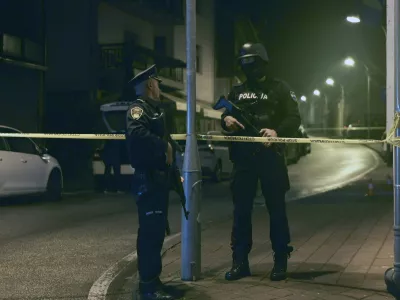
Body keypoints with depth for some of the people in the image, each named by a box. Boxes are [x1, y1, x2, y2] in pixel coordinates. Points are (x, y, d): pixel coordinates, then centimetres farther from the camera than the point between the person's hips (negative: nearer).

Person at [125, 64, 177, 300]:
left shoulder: (156, 109, 21)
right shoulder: (139, 107, -9)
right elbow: (136, 133, -28)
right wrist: (164, 147, -20)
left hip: (159, 176, 10)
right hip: (148, 177, -10)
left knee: (157, 229, 13)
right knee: (150, 229, -9)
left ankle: (152, 279, 22)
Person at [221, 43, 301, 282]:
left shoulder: (279, 88, 4)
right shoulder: (237, 91, 16)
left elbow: (294, 118, -3)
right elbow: (226, 115, 21)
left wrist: (277, 131, -23)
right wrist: (226, 120, -4)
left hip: (271, 157, -4)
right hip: (243, 157, 4)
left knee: (276, 209, 2)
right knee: (241, 210, 5)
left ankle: (281, 262, 11)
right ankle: (240, 262, 12)